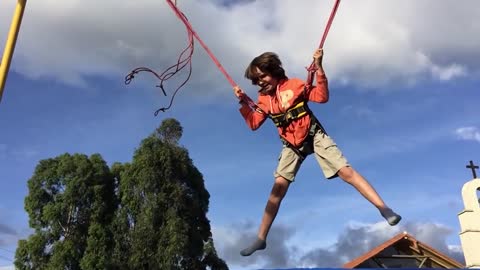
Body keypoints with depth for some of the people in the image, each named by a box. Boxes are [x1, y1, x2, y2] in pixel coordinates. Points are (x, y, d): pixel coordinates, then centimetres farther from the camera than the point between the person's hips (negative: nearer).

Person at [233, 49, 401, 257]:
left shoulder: (294, 85, -8)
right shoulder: (264, 99, 5)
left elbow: (322, 97, -16)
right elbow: (253, 124, -1)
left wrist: (319, 68, -24)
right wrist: (243, 103, -11)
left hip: (314, 136, -3)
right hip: (291, 144, 3)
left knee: (345, 171, -15)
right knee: (278, 188, -5)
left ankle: (384, 209, -13)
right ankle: (261, 239, 0)